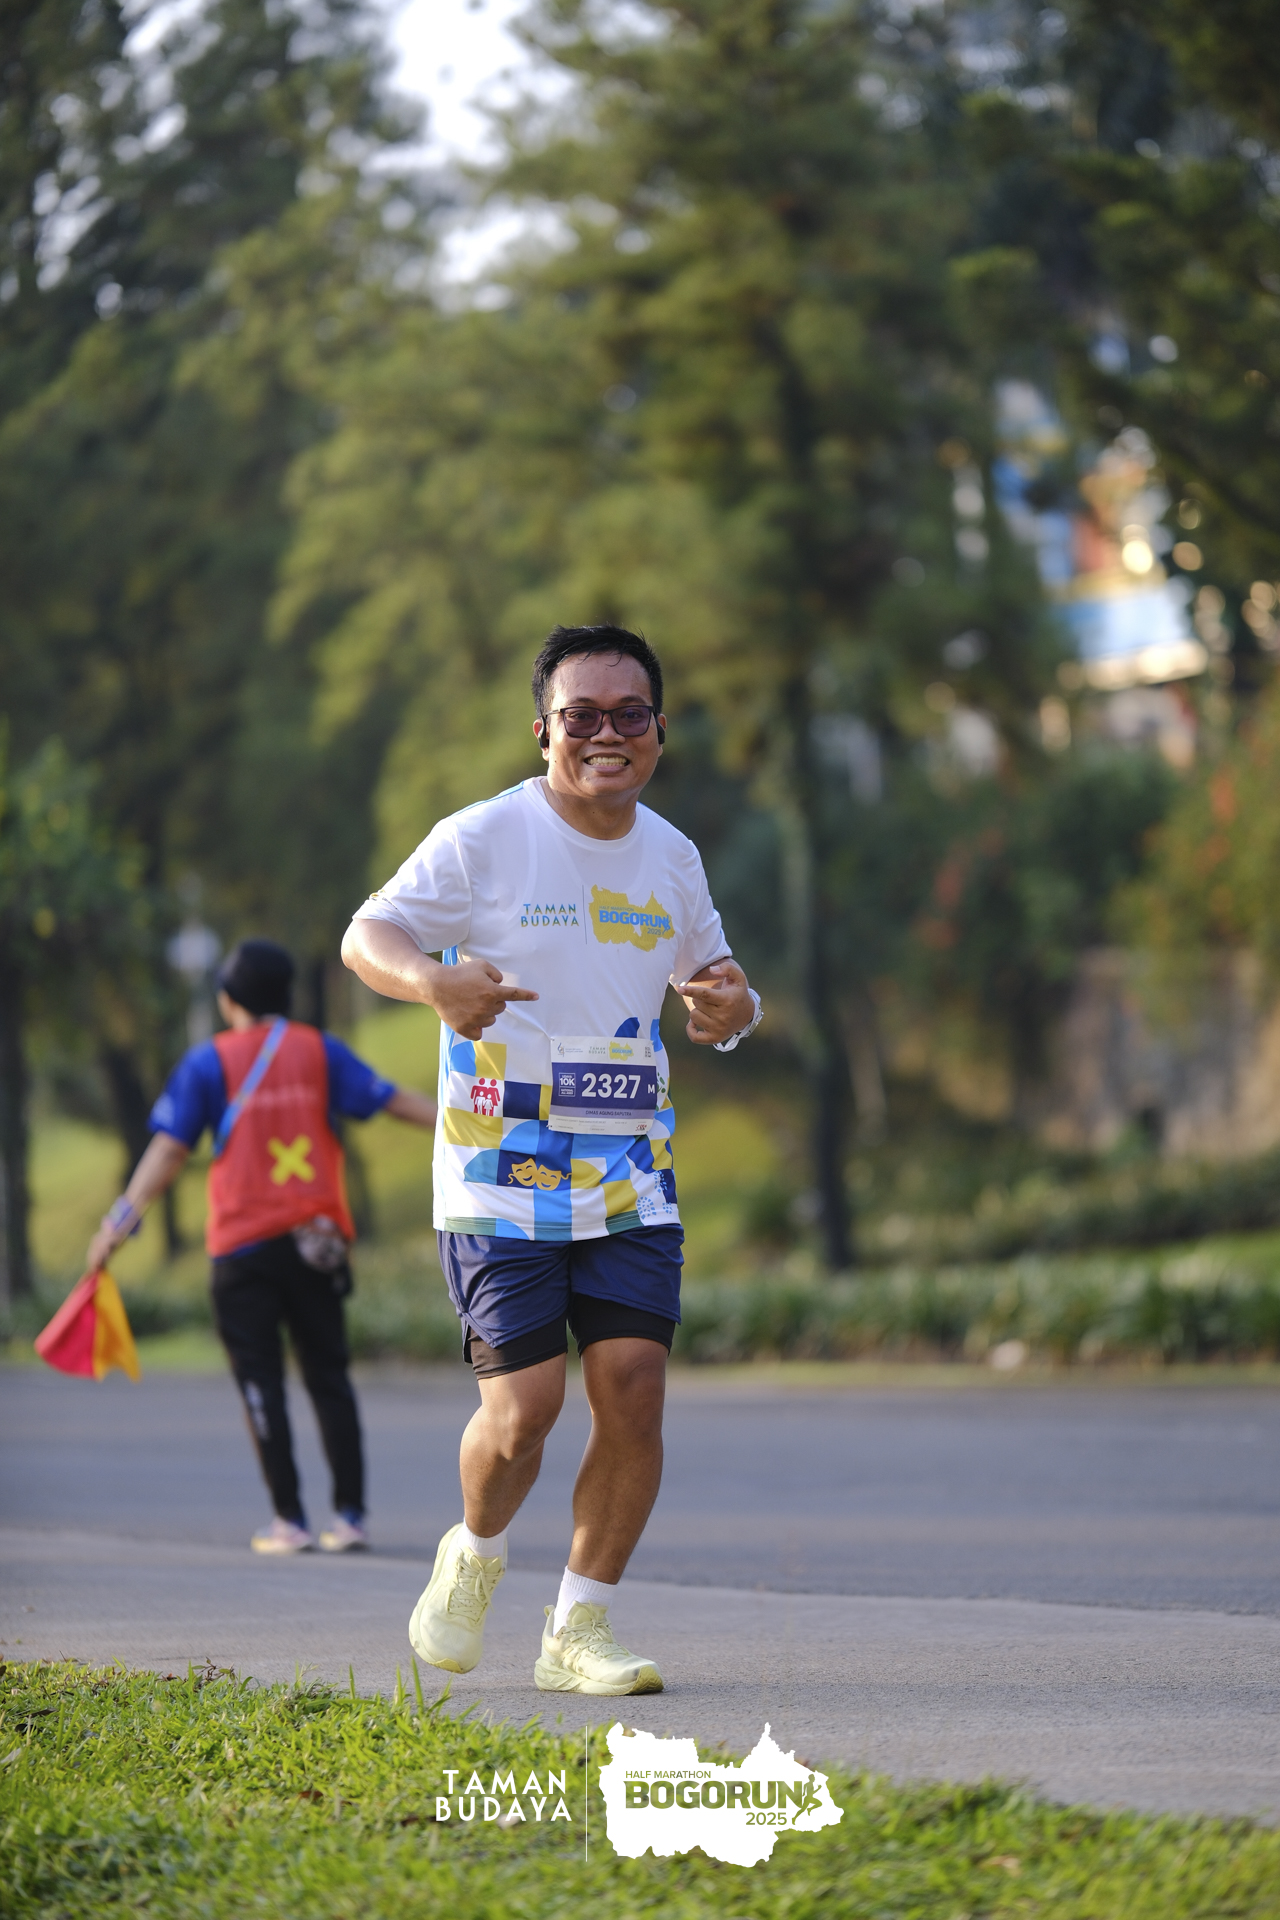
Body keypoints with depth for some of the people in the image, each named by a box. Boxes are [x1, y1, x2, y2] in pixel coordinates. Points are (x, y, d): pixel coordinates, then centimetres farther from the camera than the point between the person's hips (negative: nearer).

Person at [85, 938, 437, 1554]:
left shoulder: (208, 1063, -1)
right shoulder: (320, 1051, 5)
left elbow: (169, 1148, -7)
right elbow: (392, 1100, 5)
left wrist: (124, 1216, -6)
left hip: (245, 1246, -3)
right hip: (315, 1242, 3)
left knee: (261, 1381, 2)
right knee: (328, 1375, 10)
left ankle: (290, 1520, -3)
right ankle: (350, 1514, 5)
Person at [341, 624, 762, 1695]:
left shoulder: (670, 856, 9)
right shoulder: (484, 840, -7)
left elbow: (706, 971, 23)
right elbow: (366, 935, -8)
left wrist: (729, 1007, -3)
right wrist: (433, 982, -30)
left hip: (629, 1180, 4)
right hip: (500, 1177, -4)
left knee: (634, 1386, -9)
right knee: (525, 1403, -9)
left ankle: (579, 1628, 6)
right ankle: (475, 1557, 24)